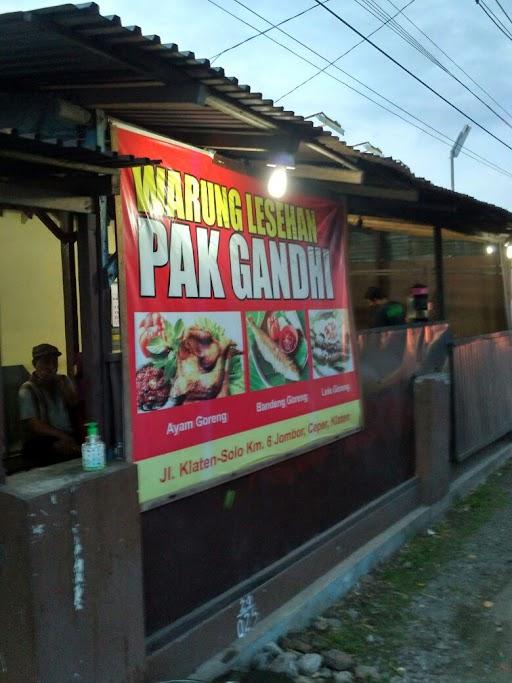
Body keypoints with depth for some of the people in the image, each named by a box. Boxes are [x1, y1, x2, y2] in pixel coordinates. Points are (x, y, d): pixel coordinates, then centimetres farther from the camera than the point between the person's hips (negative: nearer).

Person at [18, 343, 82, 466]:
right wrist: (62, 436, -22)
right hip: (42, 441, -5)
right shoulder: (27, 390, -1)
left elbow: (74, 403, 0)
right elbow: (34, 424, -10)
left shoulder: (64, 380, 17)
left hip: (69, 436, 5)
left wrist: (59, 383, -12)